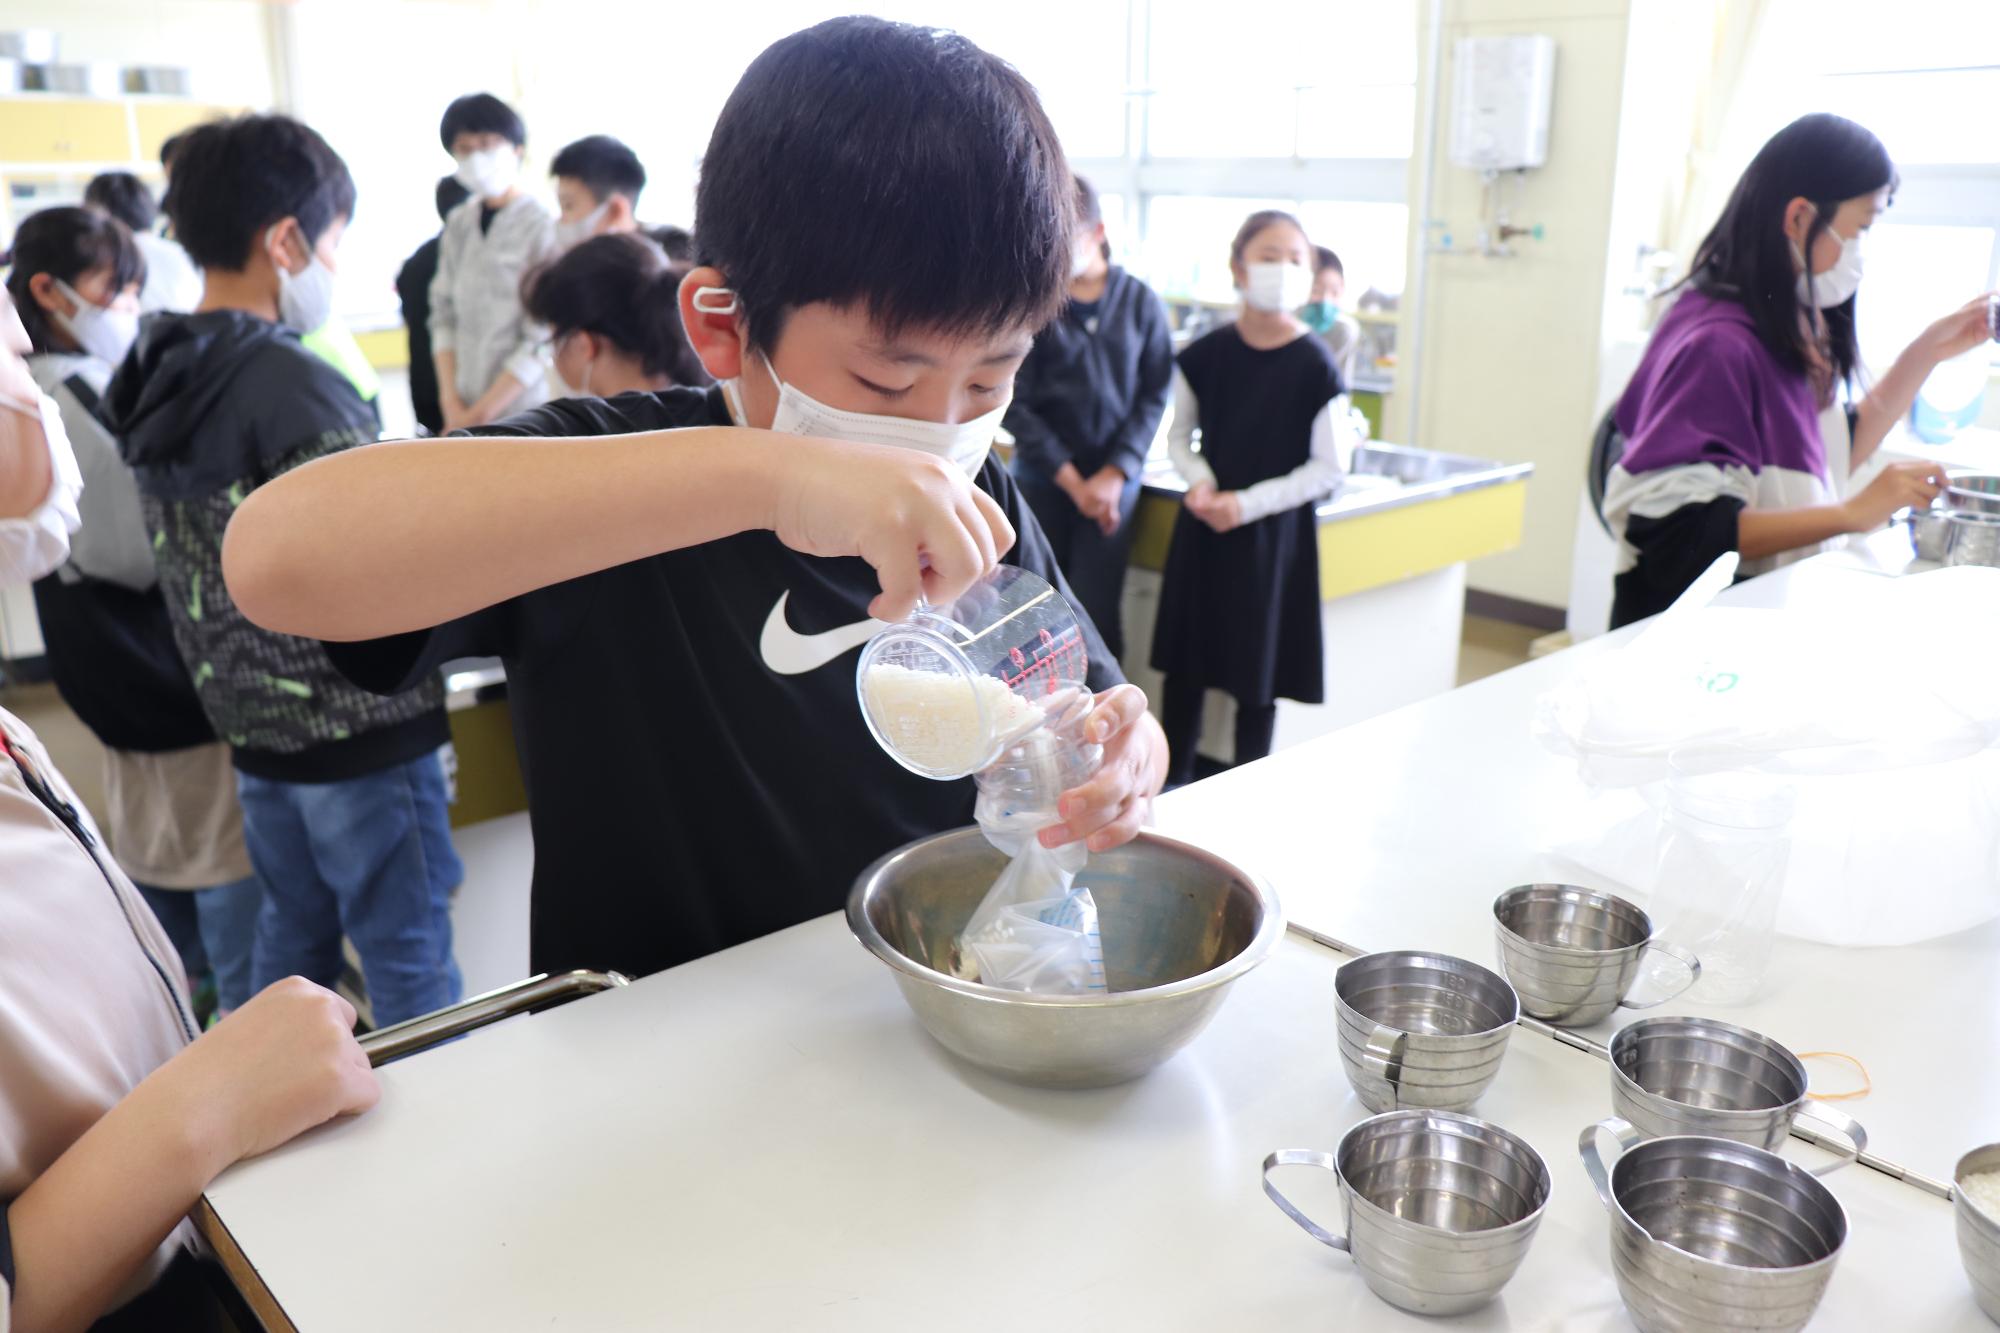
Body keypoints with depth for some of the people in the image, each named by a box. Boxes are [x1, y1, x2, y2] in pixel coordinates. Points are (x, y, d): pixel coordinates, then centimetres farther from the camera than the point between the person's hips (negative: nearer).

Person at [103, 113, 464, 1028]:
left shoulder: (158, 381, 7)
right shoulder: (291, 384, -19)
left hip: (255, 727, 8)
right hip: (357, 732, -8)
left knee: (292, 946, 22)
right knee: (411, 963, 4)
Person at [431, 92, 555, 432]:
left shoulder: (543, 228, -8)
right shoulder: (459, 223, 10)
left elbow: (541, 343, -12)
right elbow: (444, 313, 11)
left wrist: (480, 415, -9)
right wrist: (451, 403, 0)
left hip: (522, 414, -4)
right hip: (464, 413, 5)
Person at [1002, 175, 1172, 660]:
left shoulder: (1140, 301, 1)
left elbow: (1155, 395, 2)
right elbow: (1016, 402, -5)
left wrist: (1115, 474, -7)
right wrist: (1072, 480, -8)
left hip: (1115, 478, 1)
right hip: (1041, 476, 0)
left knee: (1097, 612, -2)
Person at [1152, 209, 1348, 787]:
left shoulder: (1315, 364, -9)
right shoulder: (1204, 354, -2)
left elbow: (1327, 468, -6)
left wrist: (1247, 503, -15)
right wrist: (1199, 482, -9)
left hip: (1275, 532, -3)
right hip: (1202, 526, 3)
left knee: (1258, 674, 5)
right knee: (1184, 663, 10)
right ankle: (1174, 783, 27)